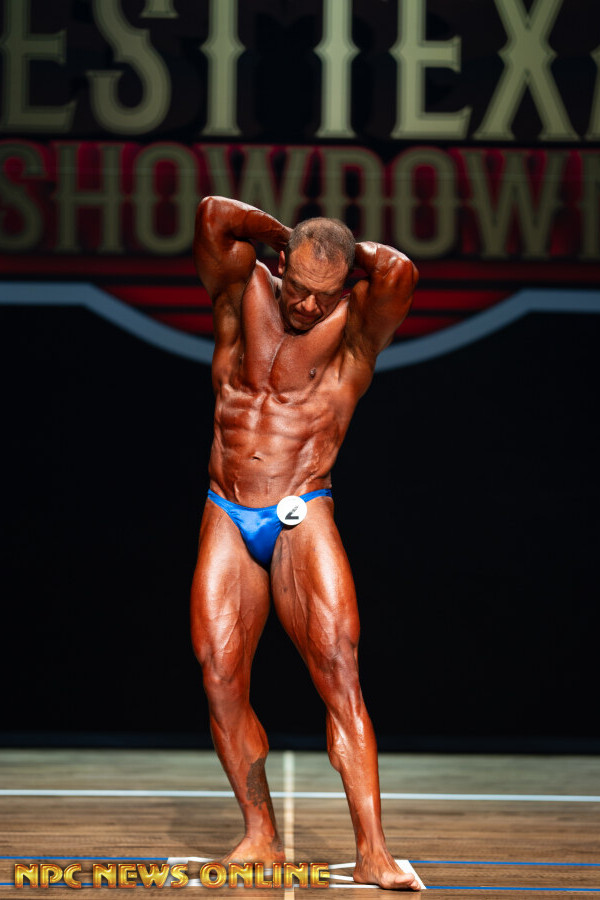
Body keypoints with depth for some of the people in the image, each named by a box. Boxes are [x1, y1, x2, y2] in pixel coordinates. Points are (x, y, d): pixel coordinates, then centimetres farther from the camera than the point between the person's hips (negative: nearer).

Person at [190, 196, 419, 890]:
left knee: (339, 671, -15)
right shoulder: (245, 294, 9)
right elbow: (213, 215, -5)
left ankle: (372, 851, -20)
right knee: (219, 675, -7)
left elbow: (399, 274, -18)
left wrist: (355, 252, 1)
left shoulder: (356, 322, 2)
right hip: (226, 520, 3)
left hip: (303, 519, -3)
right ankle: (260, 835, 3)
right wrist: (283, 235, 7)